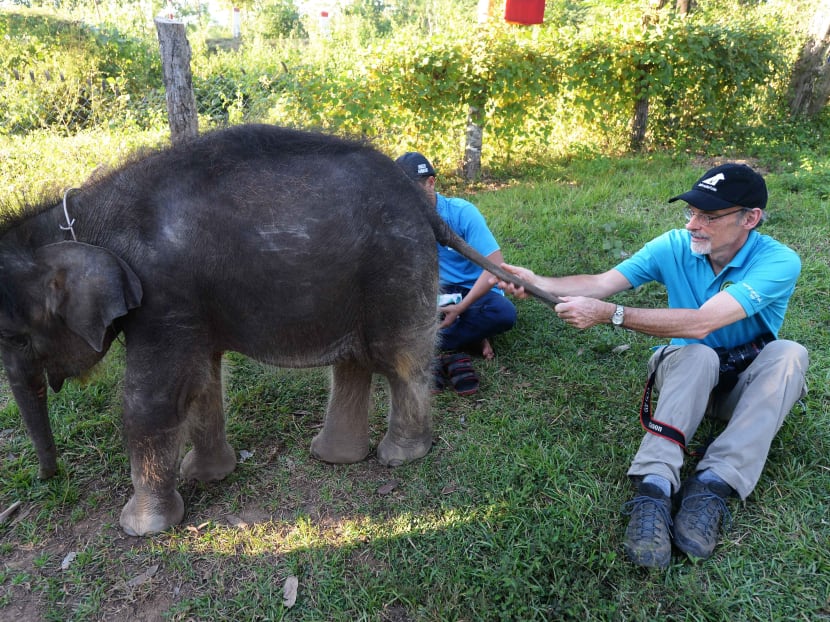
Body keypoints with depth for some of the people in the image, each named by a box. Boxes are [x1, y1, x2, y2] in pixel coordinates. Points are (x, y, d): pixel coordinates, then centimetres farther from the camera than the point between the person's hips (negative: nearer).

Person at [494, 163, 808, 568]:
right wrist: (537, 283, -33)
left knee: (789, 354, -31)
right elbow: (601, 283, -17)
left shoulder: (778, 262, -23)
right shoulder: (675, 247, -12)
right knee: (697, 354, -33)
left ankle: (712, 484, -39)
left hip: (751, 384, 0)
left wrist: (610, 315, -40)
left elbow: (701, 323, -36)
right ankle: (654, 487, -43)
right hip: (687, 377, 1)